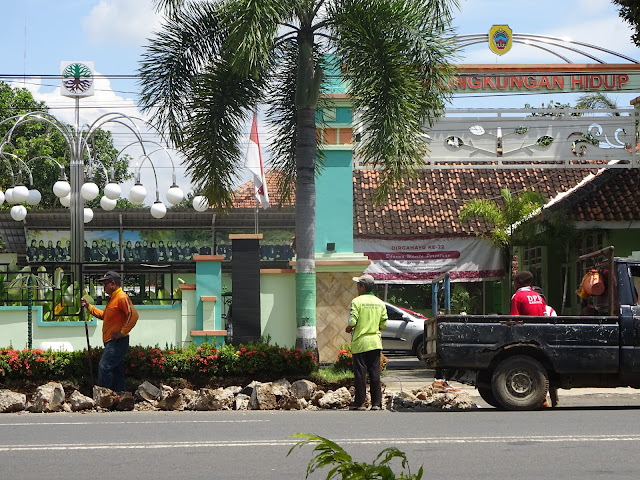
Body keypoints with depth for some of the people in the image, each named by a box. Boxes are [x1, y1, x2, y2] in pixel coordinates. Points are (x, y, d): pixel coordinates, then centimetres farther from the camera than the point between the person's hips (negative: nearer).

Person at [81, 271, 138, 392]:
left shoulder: (122, 298, -14)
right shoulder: (113, 298, 20)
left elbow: (133, 315, -25)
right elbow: (103, 315, 32)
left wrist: (123, 332, -23)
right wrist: (89, 306, 22)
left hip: (117, 341, -11)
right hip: (111, 342, 11)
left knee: (104, 367, -17)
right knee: (117, 372, 12)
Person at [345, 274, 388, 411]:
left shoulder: (357, 301, -8)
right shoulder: (380, 303, 7)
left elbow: (352, 321, -17)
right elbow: (384, 323, 5)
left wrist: (349, 329, 4)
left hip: (360, 342, -4)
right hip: (375, 342, 4)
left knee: (360, 373, 0)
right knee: (375, 373, 5)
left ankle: (360, 403, 2)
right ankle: (376, 403, 4)